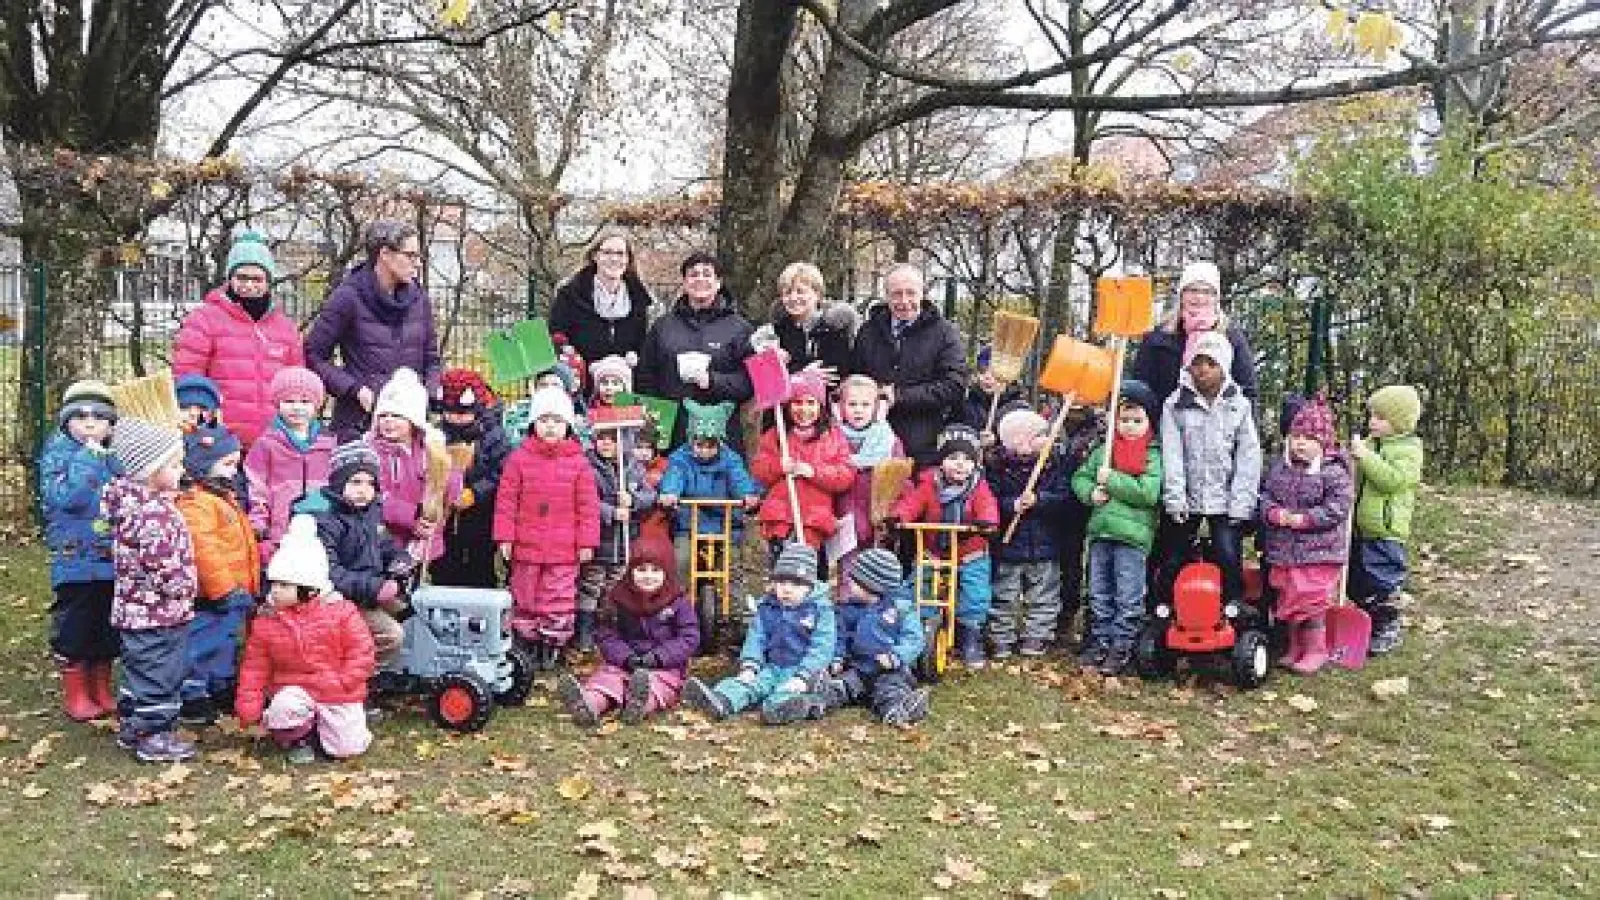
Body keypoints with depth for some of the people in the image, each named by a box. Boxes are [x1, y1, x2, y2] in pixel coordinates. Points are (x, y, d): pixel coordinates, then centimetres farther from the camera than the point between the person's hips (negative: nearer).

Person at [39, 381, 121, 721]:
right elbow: (66, 498, -20)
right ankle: (75, 694, 17)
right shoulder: (58, 454, -5)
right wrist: (88, 458, -20)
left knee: (108, 627, 13)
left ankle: (101, 690, 27)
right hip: (75, 562, -4)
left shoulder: (118, 457, 8)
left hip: (113, 560, 4)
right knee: (73, 627, 3)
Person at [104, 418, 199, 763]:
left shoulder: (131, 501, 7)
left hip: (134, 608, 10)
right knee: (158, 673, 1)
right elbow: (164, 563, -26)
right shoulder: (155, 512, -24)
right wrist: (184, 587, -9)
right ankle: (153, 736, 10)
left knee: (138, 670, 20)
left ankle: (131, 728, 32)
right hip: (159, 612, -10)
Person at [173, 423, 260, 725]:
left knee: (227, 643, 21)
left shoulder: (224, 498, 15)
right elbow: (204, 552, -27)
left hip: (232, 592, 10)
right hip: (212, 598, -10)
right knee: (204, 646, -2)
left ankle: (223, 689, 34)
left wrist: (245, 588, 25)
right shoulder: (195, 504, -20)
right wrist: (225, 591, -24)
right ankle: (190, 699, 7)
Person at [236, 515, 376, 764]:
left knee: (348, 748, -12)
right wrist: (249, 706, -5)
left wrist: (342, 682, -18)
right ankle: (297, 739, 0)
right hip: (293, 689, 1)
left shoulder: (341, 611, -8)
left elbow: (361, 653, -7)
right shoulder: (266, 620, -1)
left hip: (338, 692, -1)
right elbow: (255, 667, 4)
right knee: (285, 707, -34)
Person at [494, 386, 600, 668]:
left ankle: (554, 645, 16)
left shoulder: (578, 461, 0)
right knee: (525, 597, 10)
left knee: (559, 599, 4)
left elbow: (588, 505, 1)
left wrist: (587, 542, -1)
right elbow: (506, 500, 1)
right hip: (526, 546, 1)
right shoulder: (519, 458, 0)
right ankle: (528, 641, 23)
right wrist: (504, 538, -2)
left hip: (564, 550, -1)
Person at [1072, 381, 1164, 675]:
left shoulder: (1154, 455, -5)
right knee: (1099, 595, 14)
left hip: (1133, 534, -5)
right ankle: (1099, 643, 25)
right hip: (1100, 532, 6)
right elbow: (1080, 478, 15)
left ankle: (1122, 648, 12)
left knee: (1128, 598, 2)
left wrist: (1111, 480, -15)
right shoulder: (1103, 450, 12)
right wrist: (1090, 493, -6)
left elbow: (1148, 493, -17)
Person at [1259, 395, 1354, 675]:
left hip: (1318, 553, -6)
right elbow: (1264, 495, 7)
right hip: (1283, 550, 6)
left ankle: (1316, 650, 15)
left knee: (1311, 603, -1)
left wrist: (1303, 519, -21)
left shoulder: (1334, 472, -10)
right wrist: (1274, 513, -13)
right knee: (1289, 602, 15)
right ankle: (1295, 648, 29)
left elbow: (1337, 508, -17)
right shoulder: (1278, 467, 6)